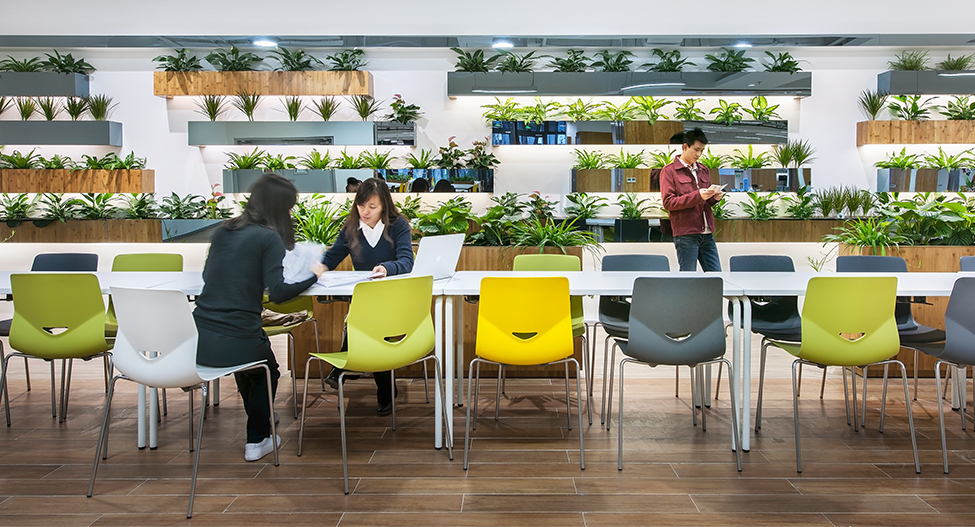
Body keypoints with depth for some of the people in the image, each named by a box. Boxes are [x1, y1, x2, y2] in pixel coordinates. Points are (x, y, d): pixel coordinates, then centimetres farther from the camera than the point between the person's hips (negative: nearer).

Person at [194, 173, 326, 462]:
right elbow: (277, 292, -14)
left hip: (199, 340, 6)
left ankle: (259, 426, 55)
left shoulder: (223, 231, 12)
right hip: (235, 343, -6)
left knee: (249, 360, 36)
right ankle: (256, 441, 31)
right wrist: (313, 276, -1)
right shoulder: (268, 237, -8)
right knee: (267, 370, 28)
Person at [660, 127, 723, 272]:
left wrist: (714, 197, 0)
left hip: (707, 234, 6)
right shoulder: (669, 171, -1)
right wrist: (697, 195, -19)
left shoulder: (703, 170, 18)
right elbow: (668, 202, -11)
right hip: (686, 235, -6)